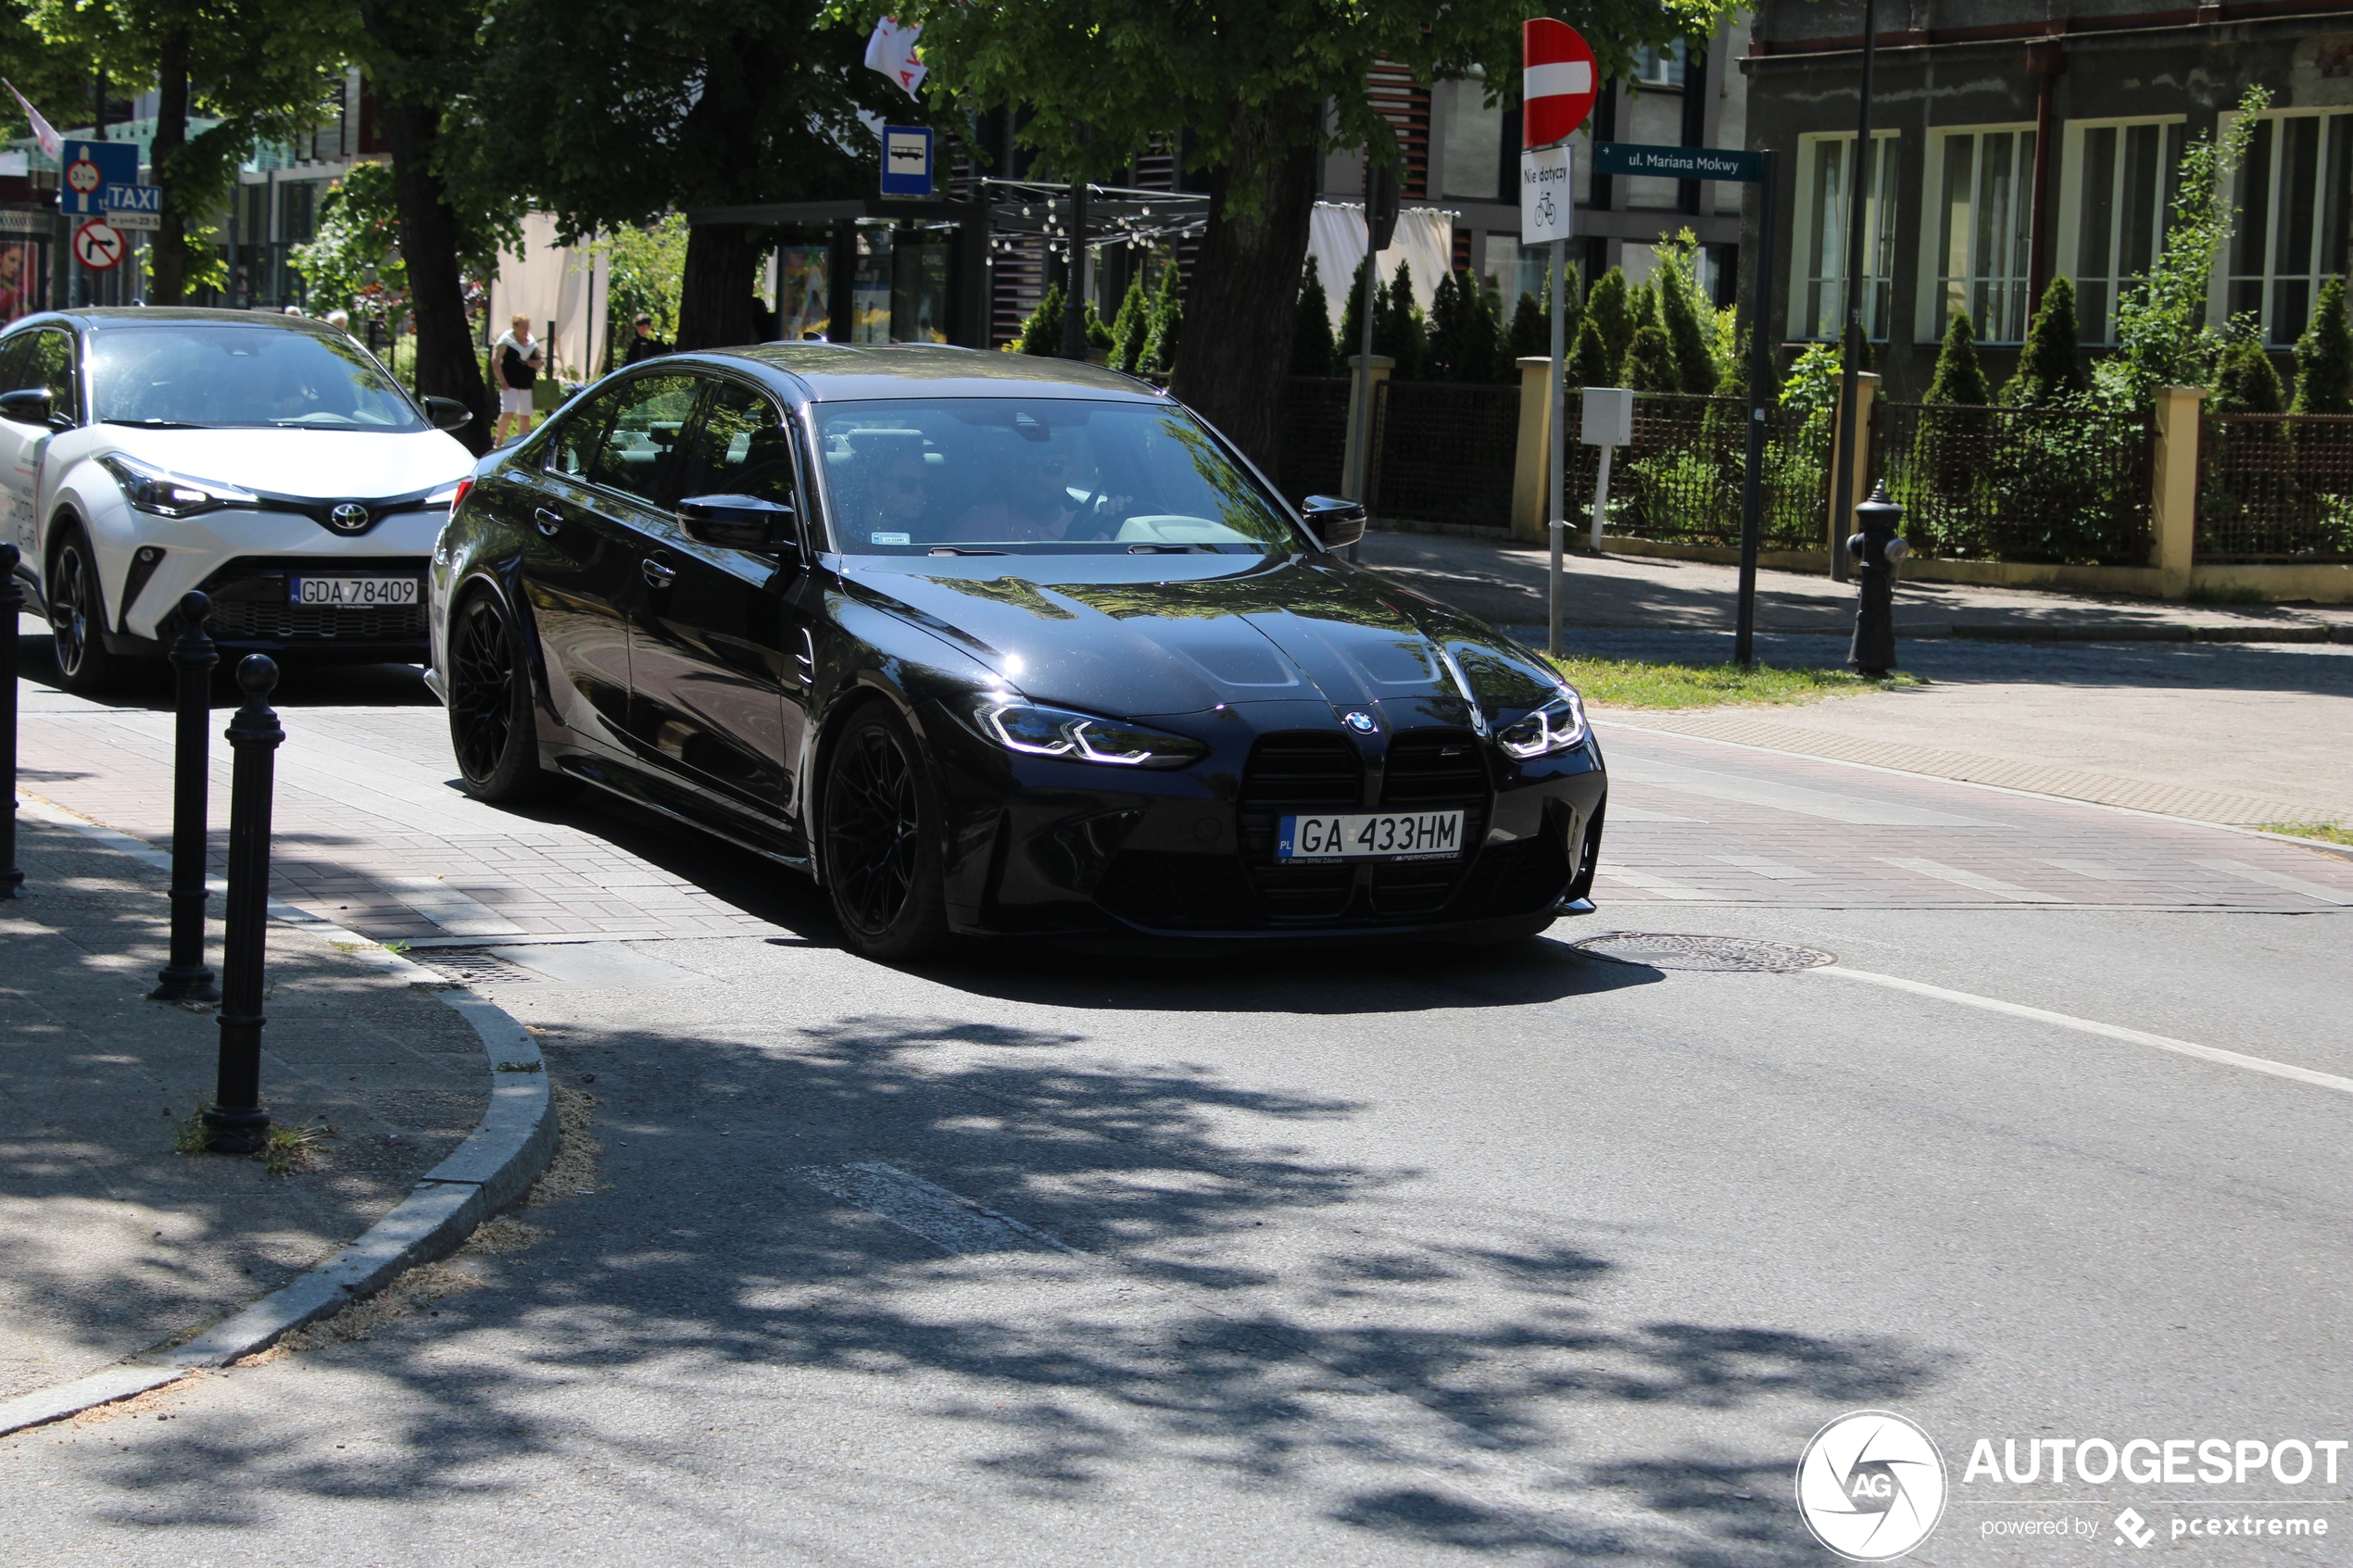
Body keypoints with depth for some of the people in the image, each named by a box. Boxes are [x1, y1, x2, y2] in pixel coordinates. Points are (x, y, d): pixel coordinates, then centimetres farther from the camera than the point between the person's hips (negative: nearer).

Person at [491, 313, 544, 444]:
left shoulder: (532, 342, 12)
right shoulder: (506, 340, -5)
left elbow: (541, 361, 20)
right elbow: (495, 361, -11)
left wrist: (536, 363, -5)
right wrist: (502, 381, -17)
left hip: (527, 384, 6)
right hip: (510, 384, -6)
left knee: (525, 415, 7)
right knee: (507, 413, -16)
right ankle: (498, 441, -2)